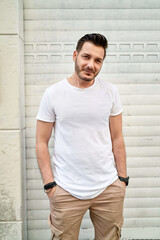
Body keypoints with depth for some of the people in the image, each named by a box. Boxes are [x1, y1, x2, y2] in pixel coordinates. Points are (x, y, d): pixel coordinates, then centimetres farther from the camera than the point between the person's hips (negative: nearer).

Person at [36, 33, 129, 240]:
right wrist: (49, 184, -6)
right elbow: (41, 142, -2)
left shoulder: (110, 92, 0)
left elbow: (117, 138, 4)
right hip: (66, 191, -1)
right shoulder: (52, 94, -5)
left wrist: (122, 178, 3)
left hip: (109, 188, 2)